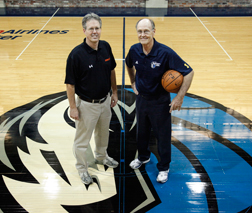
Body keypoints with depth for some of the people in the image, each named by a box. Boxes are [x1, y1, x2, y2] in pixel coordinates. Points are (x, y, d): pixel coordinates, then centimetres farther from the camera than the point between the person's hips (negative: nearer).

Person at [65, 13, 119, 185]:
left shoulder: (106, 47, -6)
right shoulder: (76, 54, -23)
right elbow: (70, 84, -17)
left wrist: (115, 92, 10)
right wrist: (73, 107, -14)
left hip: (105, 101, 6)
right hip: (87, 104, -6)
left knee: (103, 133, 26)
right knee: (82, 139, 12)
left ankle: (101, 157, 52)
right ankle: (82, 168, 34)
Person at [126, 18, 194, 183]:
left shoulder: (165, 53, -25)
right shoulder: (134, 50, -9)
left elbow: (189, 72, -21)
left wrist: (180, 97, -22)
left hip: (160, 101, -4)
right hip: (141, 98, 5)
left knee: (163, 135, 10)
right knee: (142, 131, 23)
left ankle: (164, 167, 32)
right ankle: (143, 157, 50)